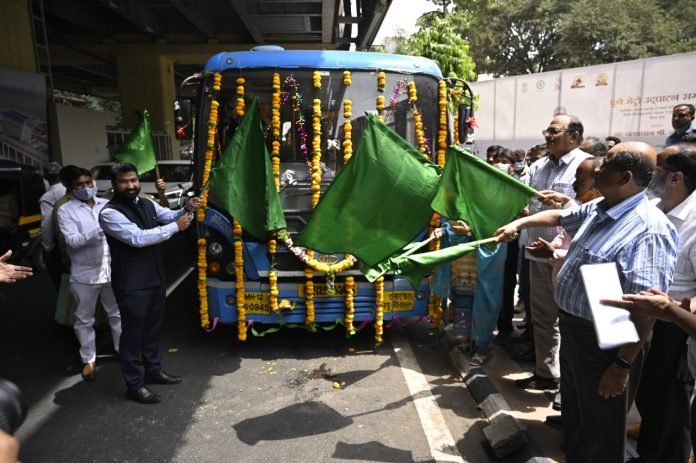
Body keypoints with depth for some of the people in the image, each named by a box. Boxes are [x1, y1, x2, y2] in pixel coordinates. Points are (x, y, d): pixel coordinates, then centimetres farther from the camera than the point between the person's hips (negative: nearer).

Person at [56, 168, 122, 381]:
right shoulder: (65, 210, -6)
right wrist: (99, 229, -30)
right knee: (84, 319, 10)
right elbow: (72, 241, -18)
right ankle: (89, 359, 25)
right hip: (84, 274, -3)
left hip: (111, 270, 3)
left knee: (117, 313, 16)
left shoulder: (106, 204, 5)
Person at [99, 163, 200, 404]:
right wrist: (175, 227, -22)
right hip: (131, 284, -8)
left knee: (153, 328, 20)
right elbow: (138, 238, -26)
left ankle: (153, 370, 37)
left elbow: (171, 216, 10)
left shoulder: (147, 204, 8)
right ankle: (134, 385, 17)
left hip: (155, 278, 8)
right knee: (133, 333, 3)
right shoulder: (110, 213, -16)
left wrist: (187, 209, -13)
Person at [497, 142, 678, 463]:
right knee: (574, 416, 28)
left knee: (601, 432, 12)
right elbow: (558, 216, 24)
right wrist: (519, 223, 17)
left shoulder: (648, 229, -27)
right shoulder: (597, 209, 2)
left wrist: (623, 365, -27)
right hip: (573, 329, 9)